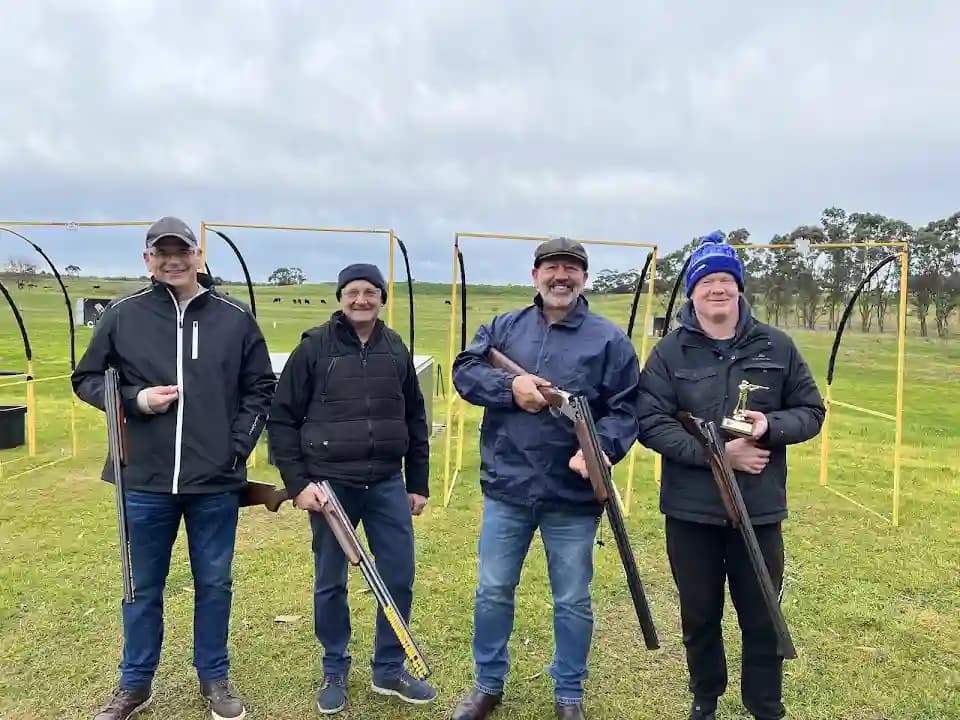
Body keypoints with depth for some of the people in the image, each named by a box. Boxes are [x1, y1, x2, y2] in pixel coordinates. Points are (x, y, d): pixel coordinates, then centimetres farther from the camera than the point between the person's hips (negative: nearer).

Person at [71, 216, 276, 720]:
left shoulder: (235, 318, 0)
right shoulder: (123, 314, 0)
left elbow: (260, 390, 6)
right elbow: (86, 379, 8)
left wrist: (239, 446, -3)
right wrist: (135, 399, -10)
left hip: (217, 480, 0)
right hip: (144, 479, 0)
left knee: (214, 583, 13)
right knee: (142, 588, 15)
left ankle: (214, 678, 31)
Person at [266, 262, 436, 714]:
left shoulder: (397, 351, 5)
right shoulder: (314, 347, -4)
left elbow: (415, 421, 12)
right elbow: (281, 419, -2)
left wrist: (418, 484, 11)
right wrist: (297, 483, -8)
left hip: (387, 484, 3)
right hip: (329, 485, -3)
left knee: (399, 578, 7)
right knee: (330, 583, 10)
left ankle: (389, 670, 27)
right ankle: (334, 673, 30)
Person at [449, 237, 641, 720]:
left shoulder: (610, 340, -2)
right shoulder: (503, 328, 6)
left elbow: (624, 410, -6)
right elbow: (464, 371, -1)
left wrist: (601, 449, -24)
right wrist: (509, 387, -18)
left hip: (573, 496, -1)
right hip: (506, 488, 2)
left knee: (573, 602, 13)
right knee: (492, 592, 14)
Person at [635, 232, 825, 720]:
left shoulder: (776, 347, 1)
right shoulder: (669, 353, -5)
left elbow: (811, 412, 6)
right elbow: (650, 423, -10)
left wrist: (771, 425, -15)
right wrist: (716, 453, -20)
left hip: (760, 508, 1)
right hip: (690, 511, 0)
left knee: (762, 619, 14)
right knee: (699, 617, 16)